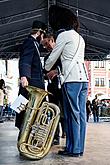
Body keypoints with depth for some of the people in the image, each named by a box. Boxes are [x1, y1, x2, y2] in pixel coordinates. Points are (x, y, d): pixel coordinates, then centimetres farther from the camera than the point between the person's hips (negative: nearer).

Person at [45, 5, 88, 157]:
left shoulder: (63, 35, -2)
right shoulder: (80, 38, 23)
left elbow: (52, 58, 3)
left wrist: (45, 70, 22)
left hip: (72, 80, -8)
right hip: (84, 79, 8)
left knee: (73, 114, -5)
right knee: (81, 114, 6)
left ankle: (73, 149, -1)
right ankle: (80, 148, 11)